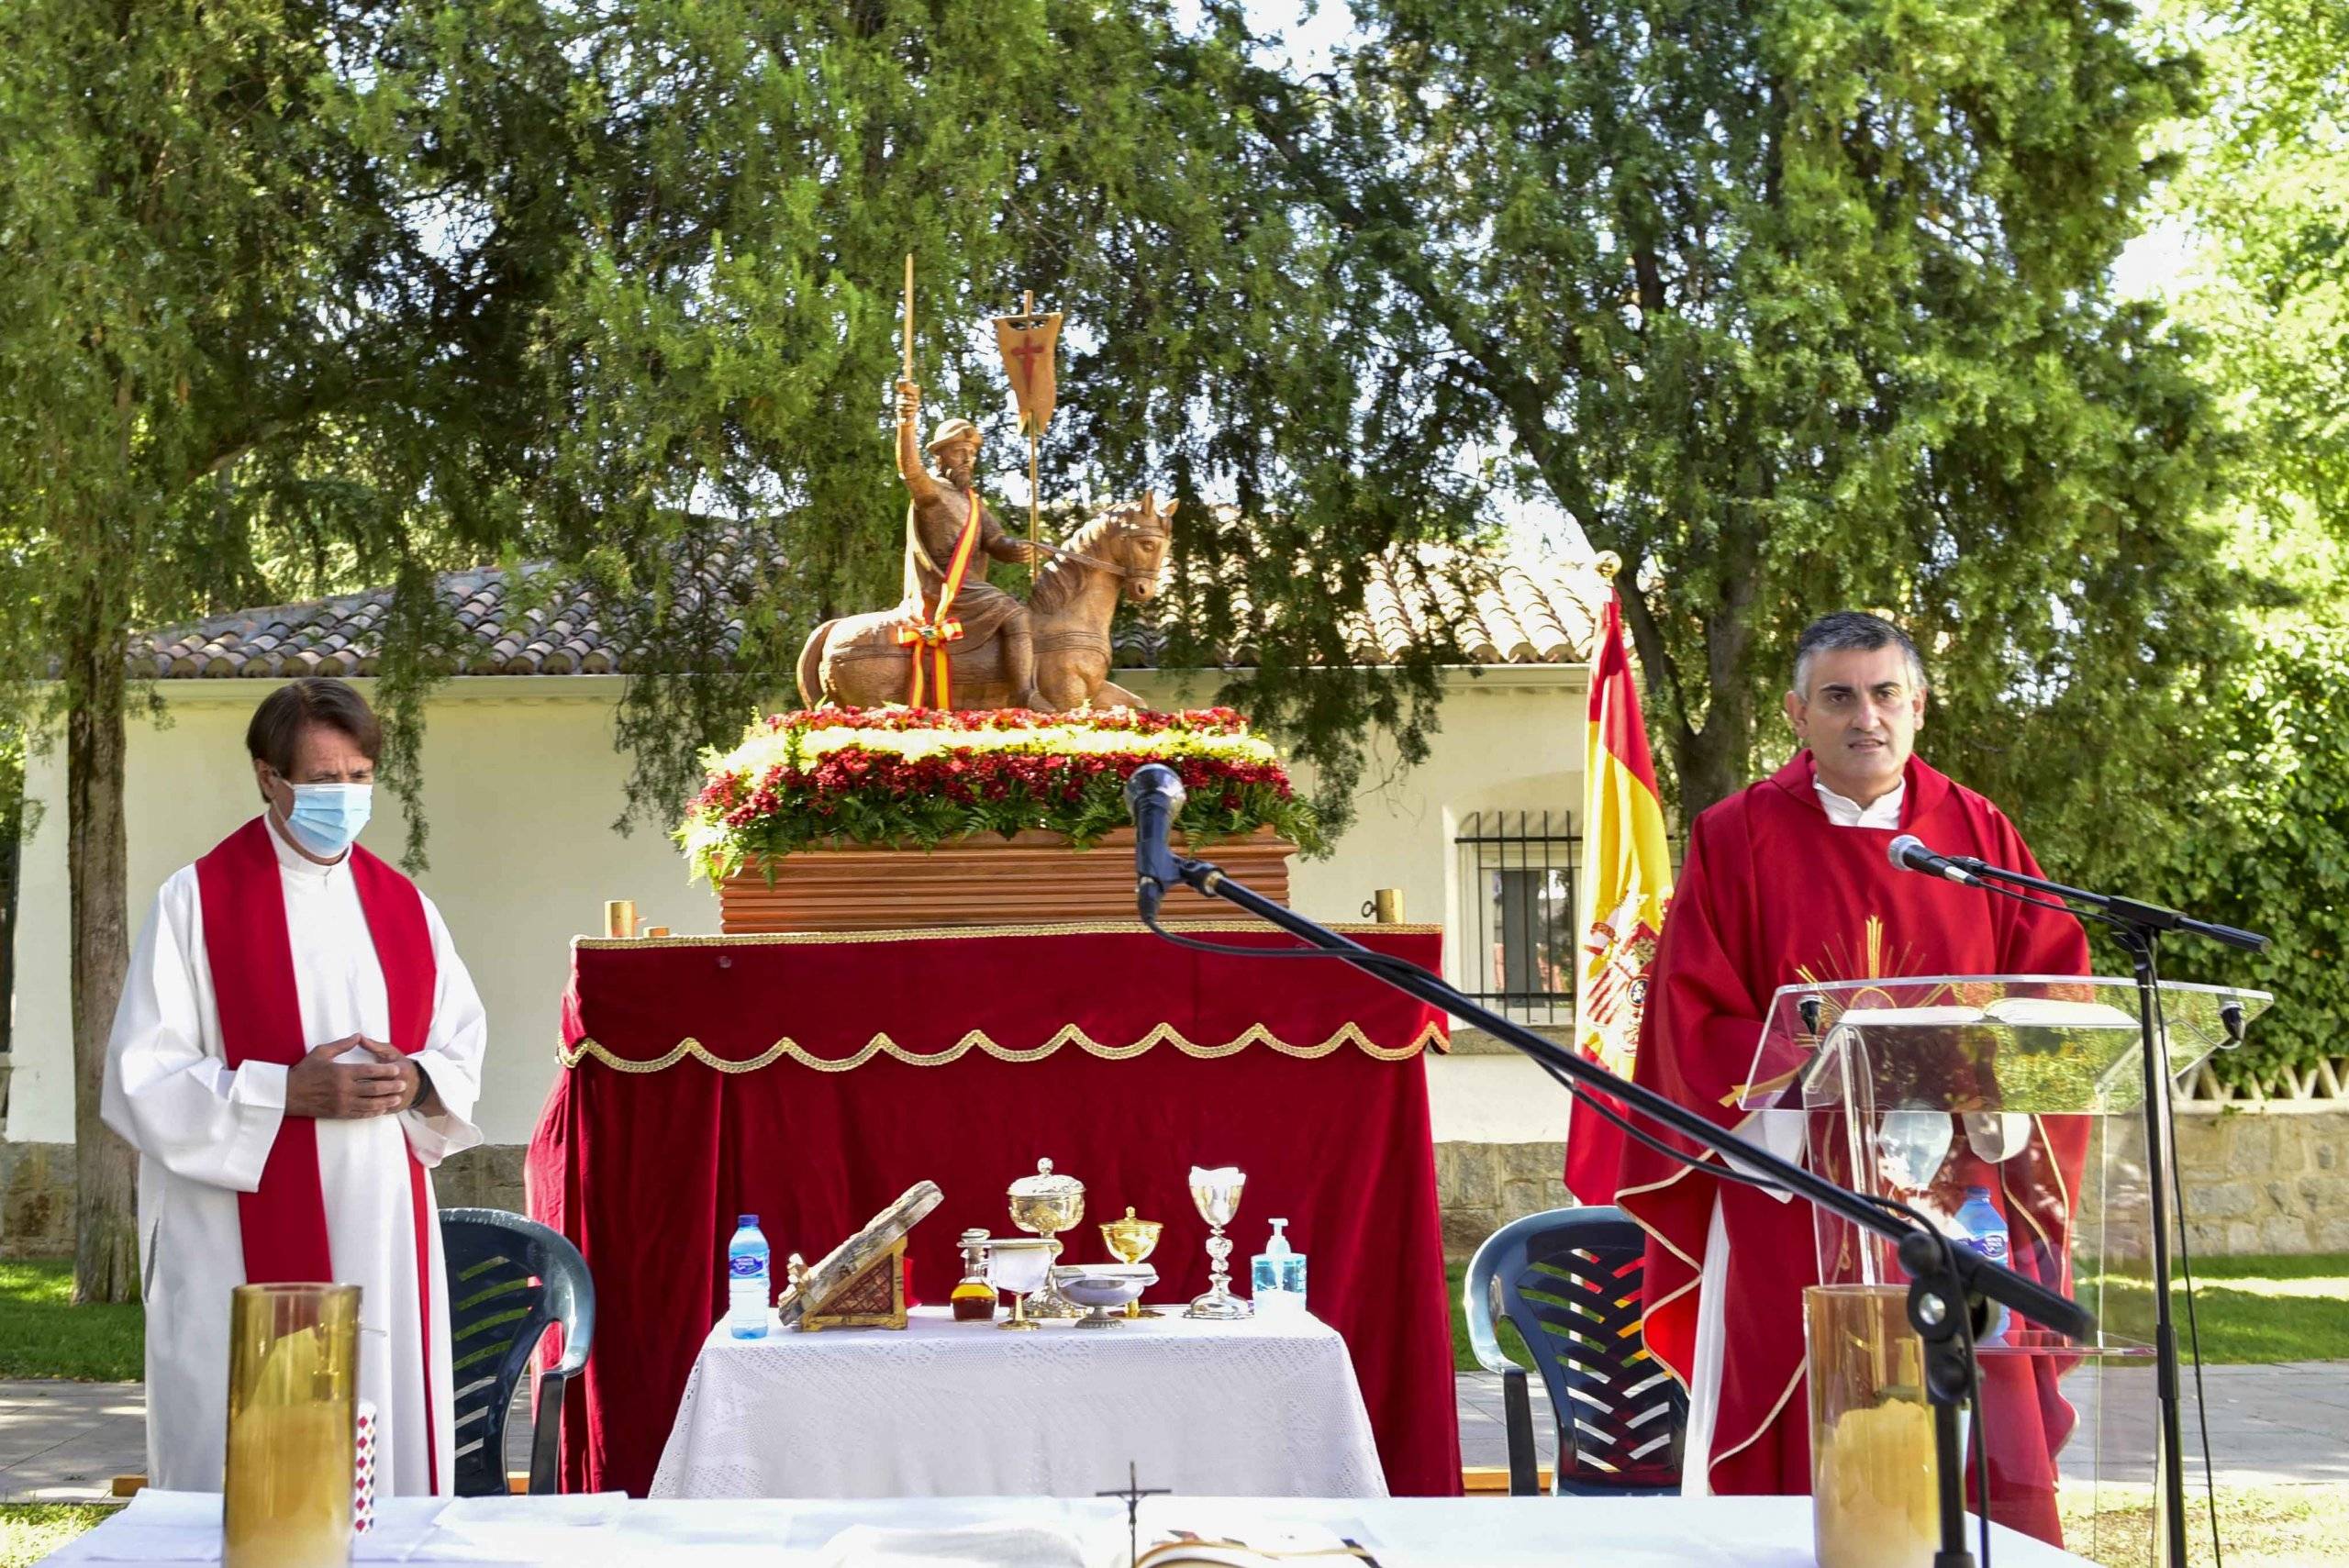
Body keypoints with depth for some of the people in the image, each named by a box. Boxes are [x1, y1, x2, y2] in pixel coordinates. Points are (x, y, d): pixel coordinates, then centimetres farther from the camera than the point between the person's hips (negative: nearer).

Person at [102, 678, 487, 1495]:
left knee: (387, 1460, 4)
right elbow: (145, 1077, -7)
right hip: (245, 1245, -4)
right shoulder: (199, 900, -3)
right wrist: (290, 1092, -18)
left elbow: (463, 1048, 14)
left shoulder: (402, 903, 12)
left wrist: (416, 1082, -9)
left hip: (383, 1236, 5)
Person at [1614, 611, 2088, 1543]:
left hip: (1959, 1192, 2)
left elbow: (2055, 988, 6)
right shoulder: (1736, 839, 2)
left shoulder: (1980, 835, 9)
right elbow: (1695, 1022, -4)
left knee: (1989, 1481, 0)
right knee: (1806, 1472, -2)